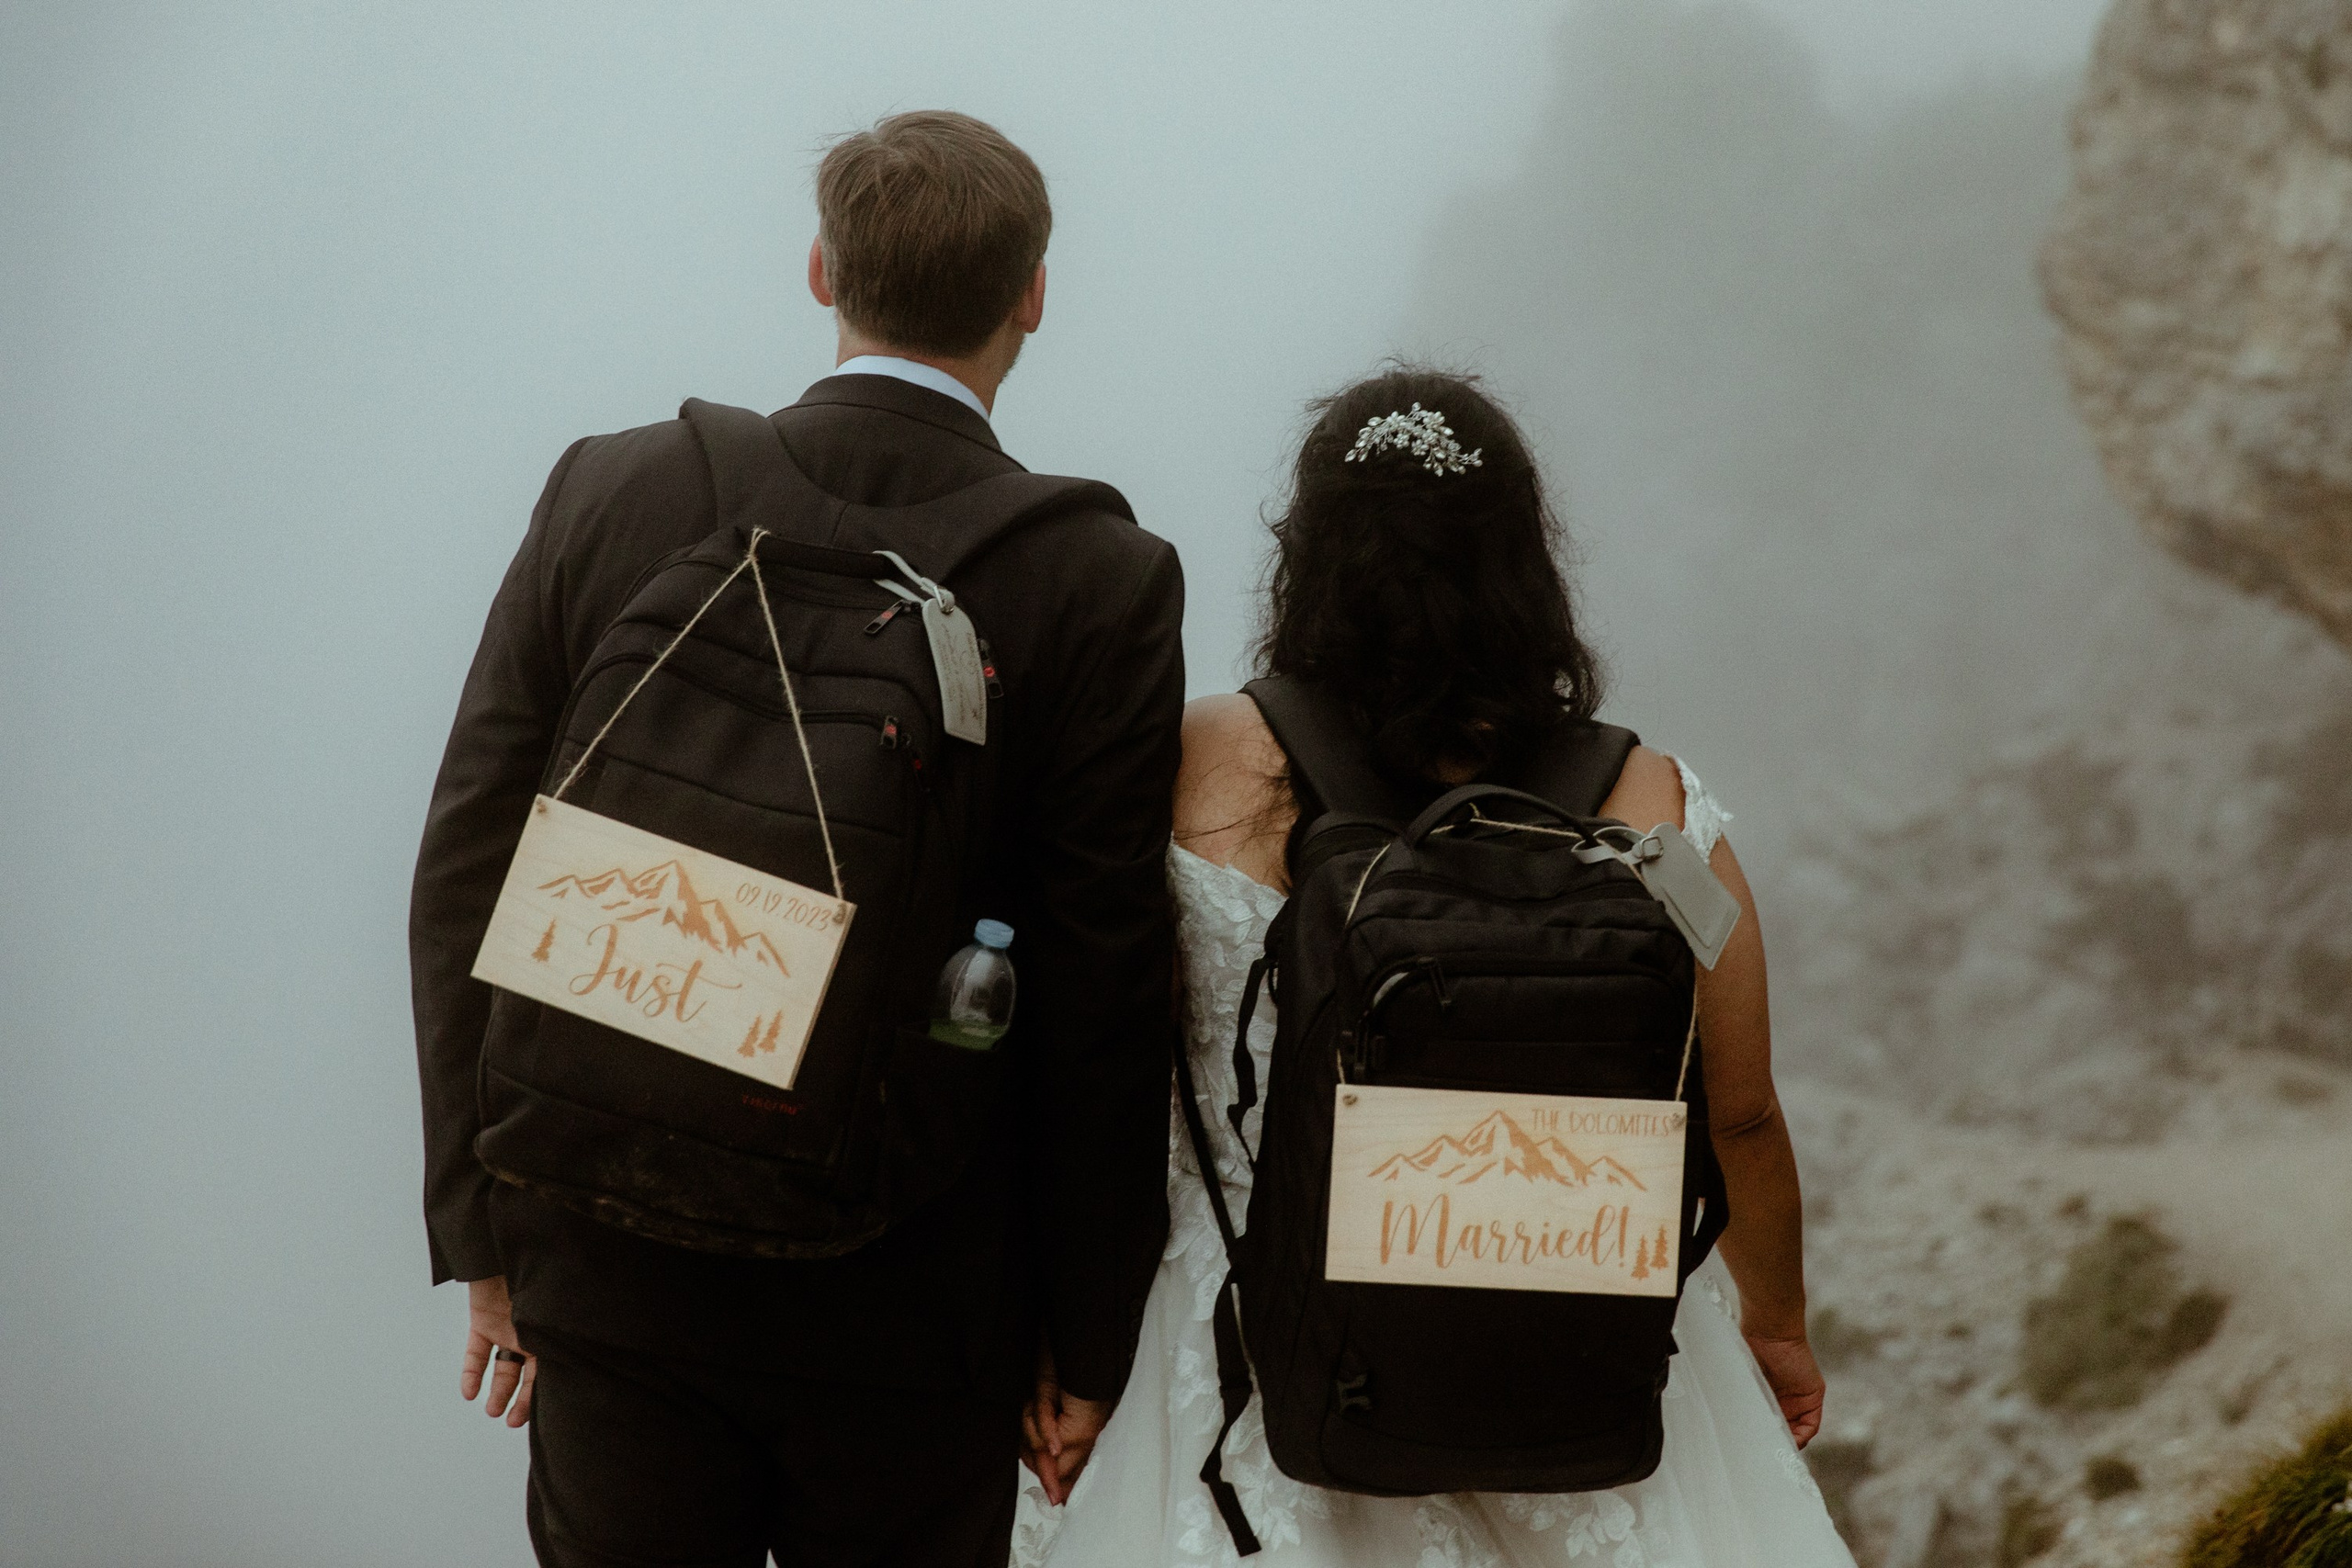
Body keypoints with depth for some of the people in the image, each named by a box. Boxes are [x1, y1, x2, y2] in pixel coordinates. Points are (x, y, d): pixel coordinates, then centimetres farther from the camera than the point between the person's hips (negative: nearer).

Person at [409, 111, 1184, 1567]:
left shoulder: (610, 494, -2)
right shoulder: (1102, 583, -9)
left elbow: (467, 883, -1)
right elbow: (1106, 998, -9)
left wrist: (487, 1237, 7)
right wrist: (1088, 1338, 1)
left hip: (620, 1283, 2)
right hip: (918, 1324, -2)